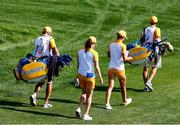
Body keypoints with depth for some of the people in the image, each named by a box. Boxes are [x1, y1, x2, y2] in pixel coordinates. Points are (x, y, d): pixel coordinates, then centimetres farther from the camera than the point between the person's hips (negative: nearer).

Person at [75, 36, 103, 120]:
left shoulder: (79, 52, 2)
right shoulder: (94, 53, -10)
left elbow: (78, 65, 8)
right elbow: (96, 67, -12)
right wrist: (100, 77, -5)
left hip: (81, 75, 4)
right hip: (90, 75, -4)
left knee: (84, 93, 22)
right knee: (89, 96, 8)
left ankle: (79, 108, 3)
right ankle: (86, 114, 7)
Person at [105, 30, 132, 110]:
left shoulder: (111, 45, 2)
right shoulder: (123, 46, -13)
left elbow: (108, 55, 16)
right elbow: (124, 58, -17)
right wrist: (129, 58, 2)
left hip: (111, 67, 4)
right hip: (120, 68, -4)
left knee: (110, 86, 1)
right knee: (123, 86, 18)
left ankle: (107, 103, -11)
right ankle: (125, 101, 36)